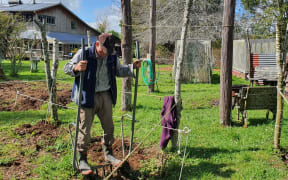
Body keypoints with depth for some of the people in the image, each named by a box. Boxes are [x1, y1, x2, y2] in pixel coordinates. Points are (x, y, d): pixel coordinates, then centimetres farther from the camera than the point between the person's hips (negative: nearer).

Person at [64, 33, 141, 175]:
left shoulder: (112, 56, 4)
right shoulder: (84, 54, -11)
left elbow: (119, 71, 20)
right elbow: (67, 68, -9)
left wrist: (132, 67, 2)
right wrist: (76, 68, -32)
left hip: (106, 95, 5)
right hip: (88, 96, -5)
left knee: (109, 127, 12)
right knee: (85, 129, 0)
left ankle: (108, 154, 31)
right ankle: (82, 160, 13)